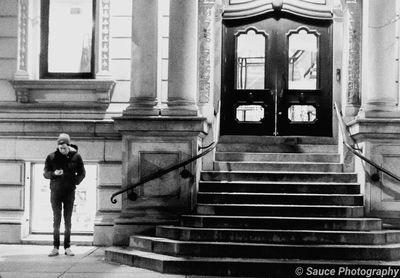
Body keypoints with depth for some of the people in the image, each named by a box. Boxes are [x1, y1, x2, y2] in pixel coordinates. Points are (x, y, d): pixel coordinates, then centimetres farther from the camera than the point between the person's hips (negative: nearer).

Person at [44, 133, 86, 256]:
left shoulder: (75, 157, -1)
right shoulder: (51, 157, -1)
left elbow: (82, 172, 9)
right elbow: (45, 173, 4)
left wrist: (75, 182, -6)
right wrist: (54, 173, -17)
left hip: (69, 191, 0)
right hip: (56, 191, 0)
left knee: (68, 220, 3)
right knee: (56, 220, -1)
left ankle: (67, 247, 7)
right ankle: (55, 247, 2)